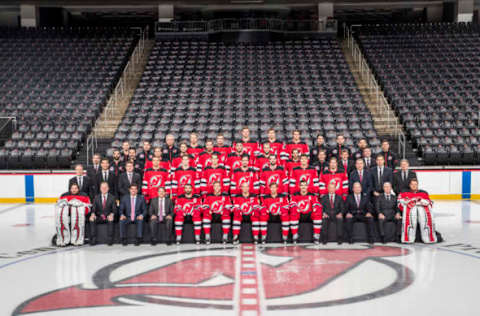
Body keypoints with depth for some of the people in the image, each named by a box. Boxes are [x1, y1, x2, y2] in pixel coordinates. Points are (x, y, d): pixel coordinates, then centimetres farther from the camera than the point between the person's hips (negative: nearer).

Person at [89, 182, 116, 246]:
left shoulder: (112, 197, 7)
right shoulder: (96, 197, 12)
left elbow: (114, 209, 0)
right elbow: (93, 208, 5)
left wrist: (112, 214, -22)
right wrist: (93, 214, -19)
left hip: (108, 217, -2)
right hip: (99, 217, 2)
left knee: (111, 220, -35)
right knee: (91, 219, -28)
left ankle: (110, 240, -32)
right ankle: (93, 239, -26)